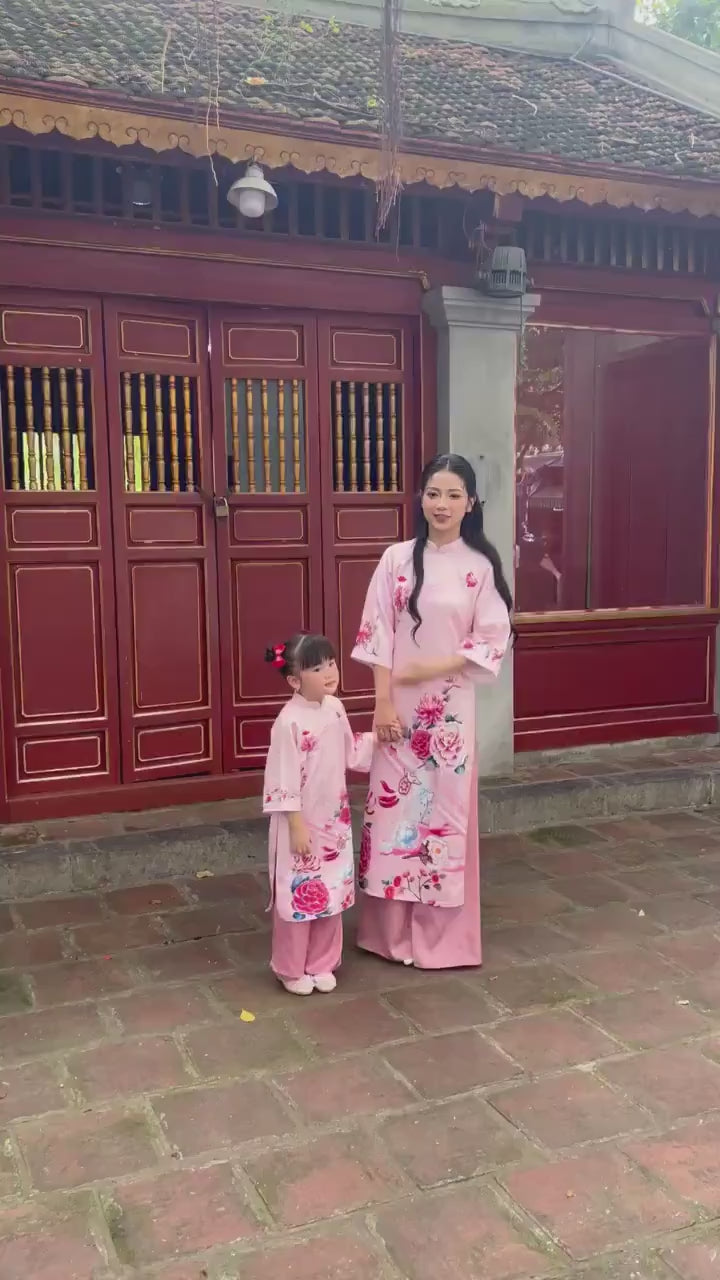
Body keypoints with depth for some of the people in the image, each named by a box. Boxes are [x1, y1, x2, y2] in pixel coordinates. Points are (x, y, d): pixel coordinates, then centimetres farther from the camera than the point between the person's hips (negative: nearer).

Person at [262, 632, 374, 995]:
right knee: (299, 895, 6)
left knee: (331, 893, 15)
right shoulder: (290, 721, -23)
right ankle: (292, 970, 25)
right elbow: (284, 779, -20)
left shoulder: (335, 708, -1)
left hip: (334, 820, 7)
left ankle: (322, 965, 32)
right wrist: (297, 826, -19)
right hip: (302, 823, -7)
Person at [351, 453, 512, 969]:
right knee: (394, 808, 6)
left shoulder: (481, 565, -1)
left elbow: (492, 641, -3)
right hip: (399, 705, 1)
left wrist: (434, 667, -15)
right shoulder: (397, 559, 1)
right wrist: (383, 702, -9)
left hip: (451, 707, -1)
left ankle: (442, 935, 21)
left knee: (446, 810, 6)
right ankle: (391, 930, 22)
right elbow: (378, 634, -2)